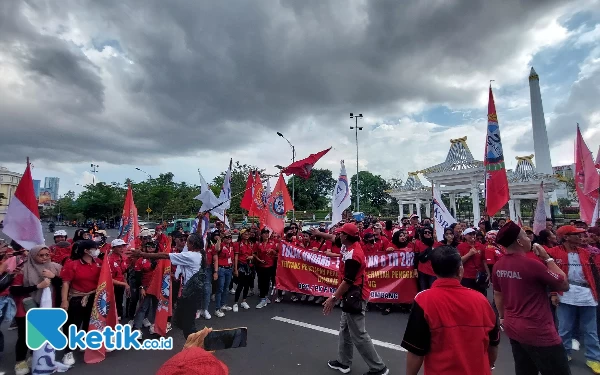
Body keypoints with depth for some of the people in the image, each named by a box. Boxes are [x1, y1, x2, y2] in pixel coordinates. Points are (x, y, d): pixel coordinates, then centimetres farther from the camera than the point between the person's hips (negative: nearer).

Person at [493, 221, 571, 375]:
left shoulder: (498, 265, -2)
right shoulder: (532, 264, -23)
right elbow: (564, 285, -7)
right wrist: (547, 258, -3)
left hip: (512, 327, 7)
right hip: (538, 332, -6)